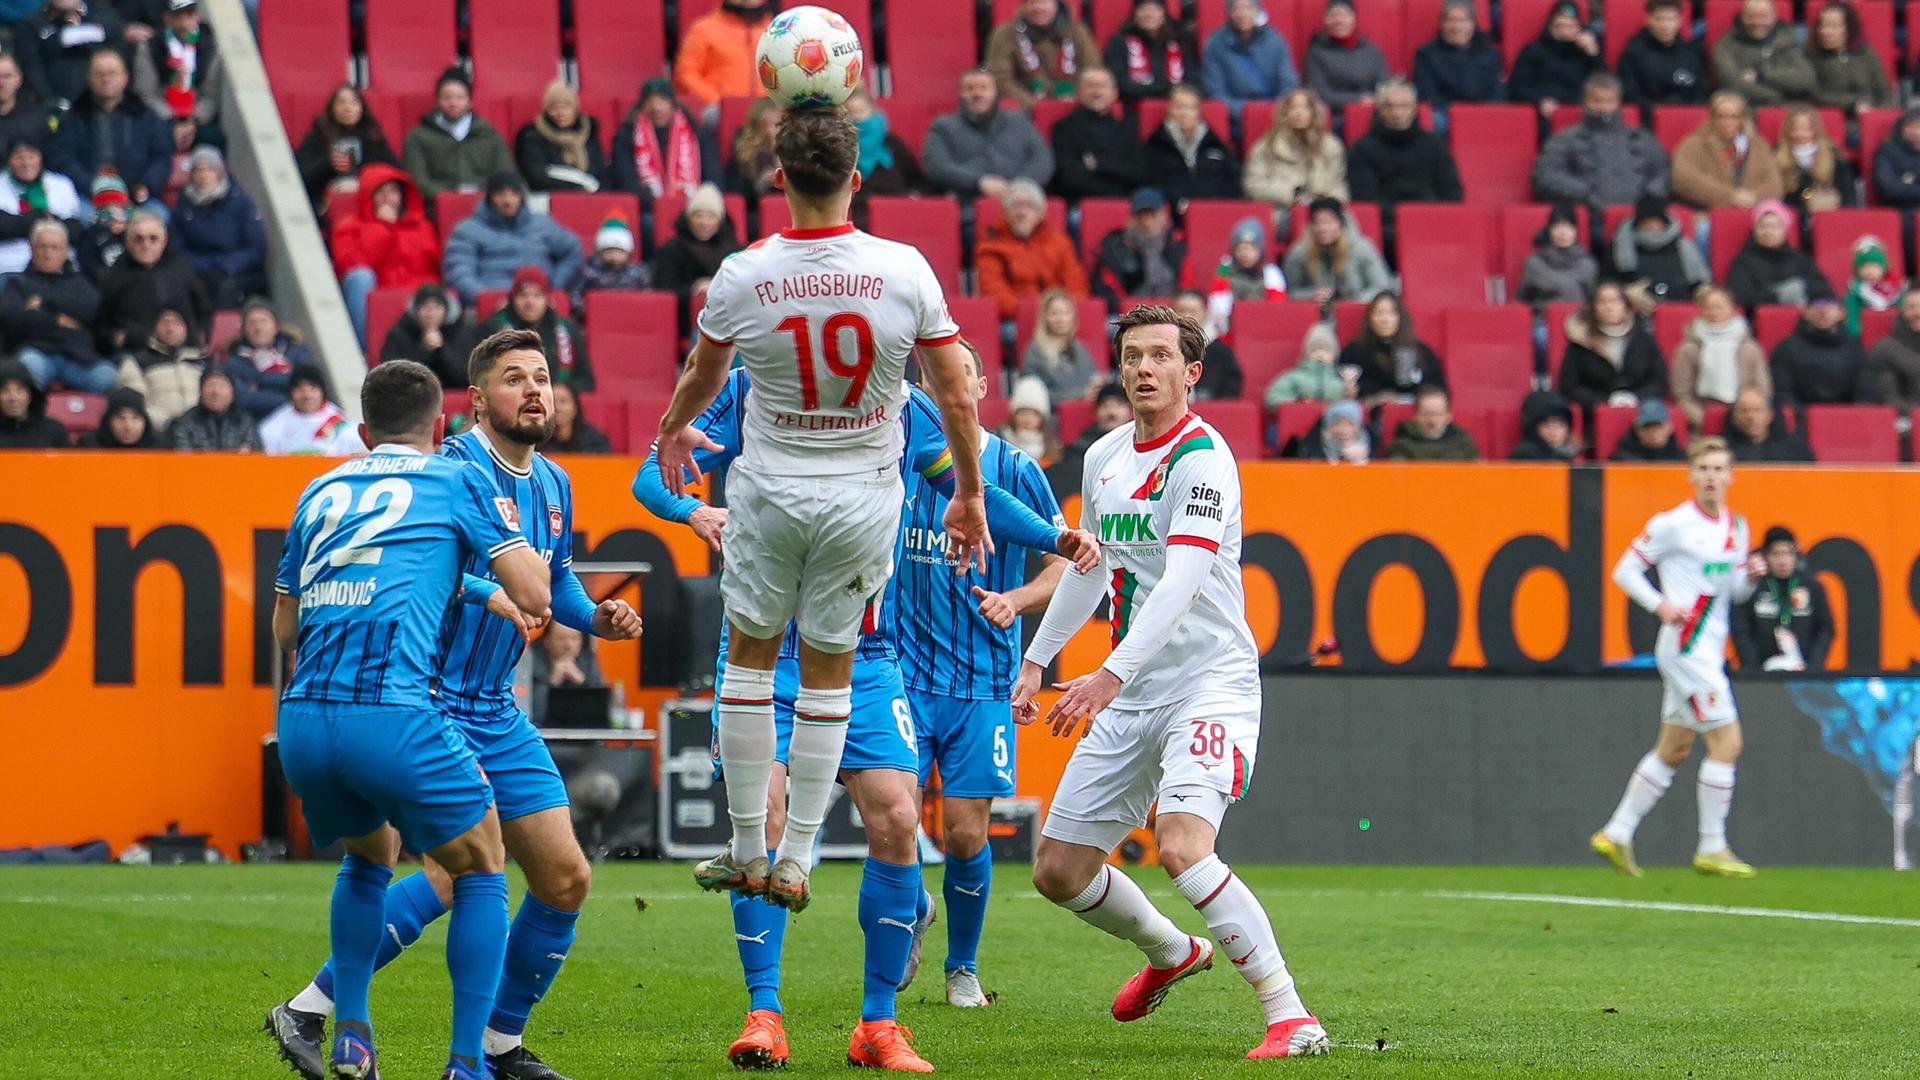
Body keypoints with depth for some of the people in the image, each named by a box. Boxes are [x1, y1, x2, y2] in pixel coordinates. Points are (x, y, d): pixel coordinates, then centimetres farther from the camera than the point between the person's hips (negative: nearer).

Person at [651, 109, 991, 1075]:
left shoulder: (743, 278, -13)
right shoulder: (905, 270, -11)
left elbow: (701, 374, 6)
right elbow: (954, 393, -5)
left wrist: (675, 431, 28)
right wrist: (969, 494, 9)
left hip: (772, 489, -1)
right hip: (866, 495, 1)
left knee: (751, 652, 17)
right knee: (827, 669, 14)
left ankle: (749, 848, 18)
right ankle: (797, 855, 15)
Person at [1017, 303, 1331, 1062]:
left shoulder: (1202, 459, -14)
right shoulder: (1103, 458, 11)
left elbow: (1182, 581, -26)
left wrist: (1113, 674, -35)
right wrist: (1036, 659, 28)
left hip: (1211, 682, -8)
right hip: (1130, 699, 8)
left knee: (1182, 847, -29)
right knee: (1058, 869, 8)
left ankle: (1291, 1018, -25)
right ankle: (1171, 953, 36)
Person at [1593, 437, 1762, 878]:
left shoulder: (1736, 527, 12)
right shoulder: (1673, 523, -10)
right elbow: (1624, 571, -5)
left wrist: (1750, 575, -4)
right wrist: (1660, 604, -19)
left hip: (1710, 651, 8)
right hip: (1685, 647, -8)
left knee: (1673, 749, 13)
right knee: (1726, 742, -10)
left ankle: (1617, 834, 21)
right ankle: (1712, 848, -3)